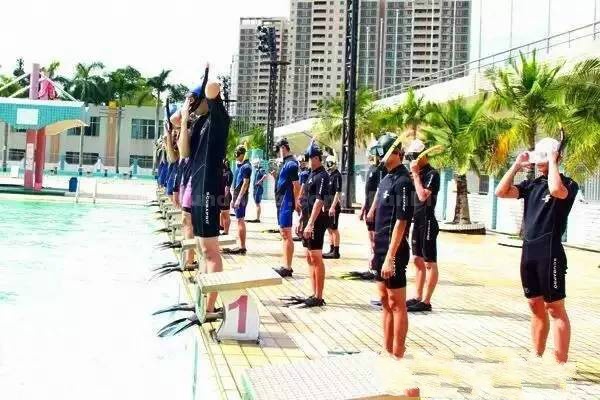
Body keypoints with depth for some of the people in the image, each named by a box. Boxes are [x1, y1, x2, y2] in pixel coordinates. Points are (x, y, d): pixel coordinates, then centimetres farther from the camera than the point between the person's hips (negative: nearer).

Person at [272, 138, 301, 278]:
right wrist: (274, 175, 10)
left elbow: (296, 185, -17)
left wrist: (295, 202, -16)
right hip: (281, 202, 10)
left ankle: (288, 268, -5)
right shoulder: (285, 162, 16)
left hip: (286, 202, -10)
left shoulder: (291, 163, -14)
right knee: (283, 234, 13)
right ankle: (285, 266, 18)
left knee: (286, 235, -8)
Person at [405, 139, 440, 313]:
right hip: (417, 222, 9)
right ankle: (417, 297, 19)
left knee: (429, 263, -3)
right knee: (418, 261, 12)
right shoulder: (416, 174, 12)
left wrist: (416, 174, -17)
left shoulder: (432, 174, -13)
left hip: (427, 222, -9)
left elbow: (423, 196, -24)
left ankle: (426, 301, -1)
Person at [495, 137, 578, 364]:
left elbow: (556, 190, -30)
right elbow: (501, 192, 4)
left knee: (555, 308, -4)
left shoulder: (568, 184, -6)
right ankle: (537, 358, 23)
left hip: (550, 252, -6)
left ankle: (560, 366, -2)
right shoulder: (531, 184, 12)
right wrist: (517, 165, 2)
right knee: (536, 306, 14)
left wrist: (552, 160, -18)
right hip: (528, 251, 7)